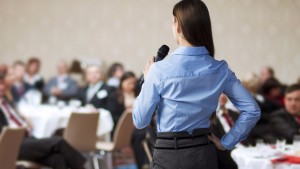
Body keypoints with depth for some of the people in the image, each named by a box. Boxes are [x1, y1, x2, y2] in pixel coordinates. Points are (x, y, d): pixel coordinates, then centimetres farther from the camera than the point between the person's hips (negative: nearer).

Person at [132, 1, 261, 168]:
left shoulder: (160, 70, -14)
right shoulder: (220, 70, -3)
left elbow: (140, 120, -5)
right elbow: (252, 110, -2)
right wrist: (226, 142, 3)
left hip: (169, 155, -3)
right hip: (205, 154, 4)